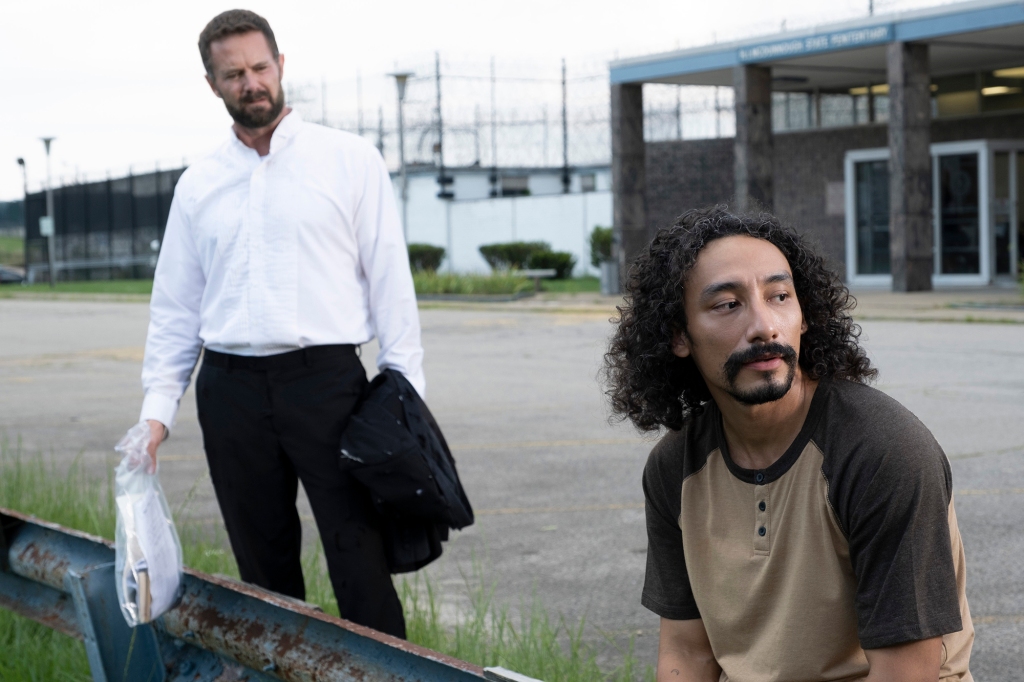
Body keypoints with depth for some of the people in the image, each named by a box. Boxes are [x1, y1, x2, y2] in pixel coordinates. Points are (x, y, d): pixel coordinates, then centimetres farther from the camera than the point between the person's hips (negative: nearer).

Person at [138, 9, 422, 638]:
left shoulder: (350, 161, 3)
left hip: (325, 378, -3)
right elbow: (175, 307, 14)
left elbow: (390, 278, 1)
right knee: (263, 569, 9)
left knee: (361, 564, -6)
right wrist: (158, 408, 5)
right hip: (231, 391, 4)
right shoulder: (198, 186, 13)